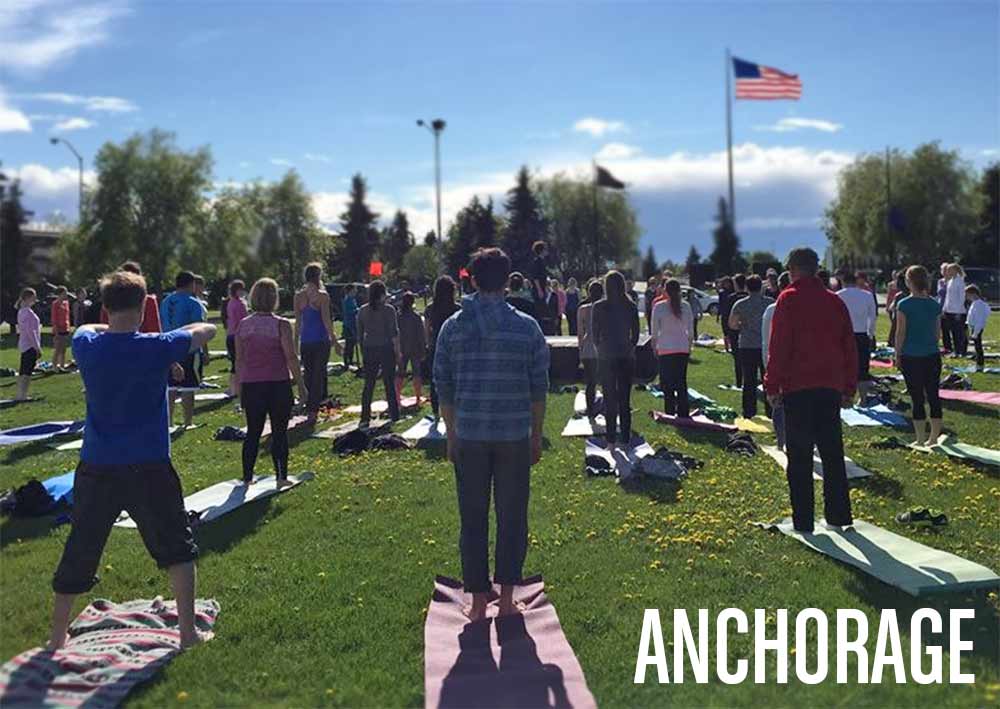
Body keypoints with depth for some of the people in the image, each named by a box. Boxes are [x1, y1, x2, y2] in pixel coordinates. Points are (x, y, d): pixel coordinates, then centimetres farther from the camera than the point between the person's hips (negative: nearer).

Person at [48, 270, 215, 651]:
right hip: (148, 469, -3)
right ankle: (188, 631, 13)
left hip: (96, 469, 3)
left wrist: (117, 328, 27)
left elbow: (87, 328, 23)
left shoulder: (86, 346, -4)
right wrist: (178, 333, 22)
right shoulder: (157, 348, -13)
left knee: (78, 554, 16)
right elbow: (207, 330, 4)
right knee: (177, 547, 13)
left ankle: (56, 638, 27)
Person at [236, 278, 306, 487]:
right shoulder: (281, 325, -8)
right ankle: (281, 477, 8)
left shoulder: (243, 325, 4)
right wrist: (301, 385, -3)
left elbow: (239, 360, 8)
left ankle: (247, 477, 16)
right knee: (279, 432, 5)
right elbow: (291, 358, -10)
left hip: (251, 385, 4)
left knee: (253, 432, 13)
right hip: (278, 385, -4)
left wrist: (239, 388, 15)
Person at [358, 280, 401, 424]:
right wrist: (398, 351, -3)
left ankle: (365, 417, 4)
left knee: (368, 385, 8)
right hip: (386, 349, -3)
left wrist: (362, 352, 17)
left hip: (369, 350, 3)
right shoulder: (388, 310, -7)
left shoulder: (362, 311, 5)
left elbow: (359, 334, 9)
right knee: (389, 384, 6)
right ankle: (394, 416, 11)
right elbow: (394, 333, -10)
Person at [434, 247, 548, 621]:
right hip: (515, 436, 0)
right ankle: (506, 598, 17)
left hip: (469, 437, 1)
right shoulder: (527, 327, -2)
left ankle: (478, 602, 15)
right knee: (512, 517, 10)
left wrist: (451, 435, 12)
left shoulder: (453, 327, -1)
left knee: (473, 520, 9)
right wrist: (536, 436, 11)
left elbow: (443, 387, 3)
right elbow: (539, 387, 1)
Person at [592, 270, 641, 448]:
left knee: (610, 400, 6)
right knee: (625, 400, 11)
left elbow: (595, 334, -3)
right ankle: (625, 439, 14)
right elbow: (636, 334, 3)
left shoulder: (599, 307, -9)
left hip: (606, 358, -2)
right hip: (627, 358, 2)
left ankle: (611, 440, 8)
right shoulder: (631, 307, -3)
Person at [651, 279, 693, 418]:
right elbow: (691, 331, 6)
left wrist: (655, 347, 10)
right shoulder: (686, 306, 0)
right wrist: (689, 345, 18)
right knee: (682, 383, 10)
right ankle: (683, 414, 12)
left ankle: (670, 414, 3)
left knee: (667, 384, 5)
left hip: (665, 349, -3)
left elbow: (654, 331, -2)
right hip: (683, 349, 3)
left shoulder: (658, 307, -7)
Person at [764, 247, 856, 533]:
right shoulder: (835, 301, 10)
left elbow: (778, 346, -10)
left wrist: (772, 385, -5)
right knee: (833, 453, 13)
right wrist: (849, 387, 18)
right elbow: (849, 347, 13)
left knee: (799, 456, 1)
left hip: (797, 388, -5)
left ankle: (803, 520, 3)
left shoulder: (789, 299, -6)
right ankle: (839, 515, 18)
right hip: (831, 387, 5)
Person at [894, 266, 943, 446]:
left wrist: (897, 355, 1)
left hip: (911, 356, -4)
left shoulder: (904, 305, -10)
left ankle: (920, 440, 6)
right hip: (932, 356, 4)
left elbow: (900, 333, -8)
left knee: (917, 398, 1)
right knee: (933, 396, 9)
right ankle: (934, 437, 16)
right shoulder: (935, 305, 4)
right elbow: (938, 333, 9)